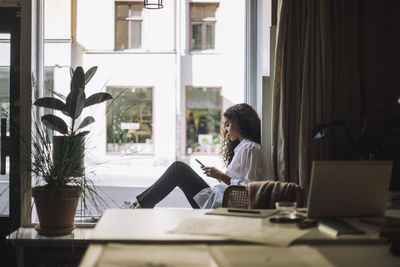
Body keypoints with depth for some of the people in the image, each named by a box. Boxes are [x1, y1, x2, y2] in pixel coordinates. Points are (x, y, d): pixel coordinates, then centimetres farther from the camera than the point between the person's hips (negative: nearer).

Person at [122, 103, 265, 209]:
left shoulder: (250, 149, -12)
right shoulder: (241, 147, 19)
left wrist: (222, 176, -17)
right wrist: (218, 175, 9)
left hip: (220, 205, -10)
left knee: (178, 168, -6)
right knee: (178, 168, 9)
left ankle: (140, 205, 1)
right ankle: (140, 203, 9)